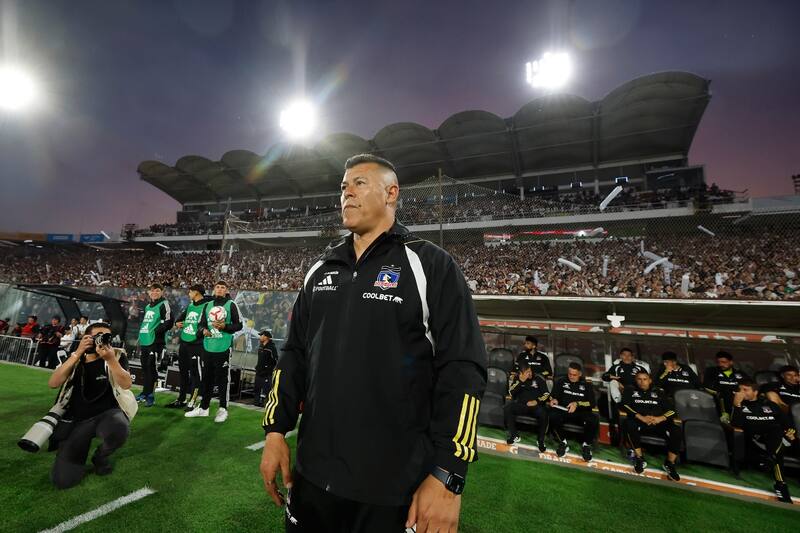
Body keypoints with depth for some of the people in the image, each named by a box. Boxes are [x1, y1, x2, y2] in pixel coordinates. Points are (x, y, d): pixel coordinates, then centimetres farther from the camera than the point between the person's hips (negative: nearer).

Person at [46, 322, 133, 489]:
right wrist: (78, 353, -19)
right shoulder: (76, 358, 6)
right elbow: (53, 383, -11)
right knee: (63, 480, -11)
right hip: (76, 420, 2)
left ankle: (101, 456, -1)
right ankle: (79, 450, 24)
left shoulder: (116, 356, -4)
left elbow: (126, 384, -19)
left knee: (118, 429, -39)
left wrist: (110, 359, -30)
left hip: (108, 413, -2)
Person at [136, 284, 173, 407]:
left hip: (155, 342, -8)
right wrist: (141, 337, 21)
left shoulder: (164, 305, -6)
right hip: (144, 342, 8)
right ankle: (145, 392, 29)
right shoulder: (148, 307, 20)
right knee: (145, 368, 16)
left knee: (151, 368, -8)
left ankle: (150, 395, -1)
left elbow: (168, 323, -14)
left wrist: (156, 331, -18)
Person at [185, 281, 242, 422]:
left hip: (223, 348, -5)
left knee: (222, 379, 0)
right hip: (208, 347, 5)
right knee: (207, 378, 14)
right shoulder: (207, 305, 14)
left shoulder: (231, 305, -2)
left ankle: (223, 409, 10)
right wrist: (203, 330, -5)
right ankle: (203, 407, 27)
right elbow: (201, 323, 16)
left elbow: (238, 325, -4)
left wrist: (224, 326, -19)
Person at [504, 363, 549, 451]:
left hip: (536, 405, -2)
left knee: (543, 414, -34)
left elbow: (546, 394, 3)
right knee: (507, 408, -24)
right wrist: (520, 381, -16)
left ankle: (541, 440, -12)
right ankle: (514, 436, -10)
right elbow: (511, 393, -5)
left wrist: (537, 401, -14)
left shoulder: (539, 379, 0)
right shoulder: (517, 378, 6)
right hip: (521, 405, 2)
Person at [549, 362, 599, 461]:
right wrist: (553, 400, -15)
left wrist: (577, 404, -14)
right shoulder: (561, 382, 14)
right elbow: (553, 395, 10)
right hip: (564, 411, 0)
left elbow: (593, 403, 2)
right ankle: (562, 442, -9)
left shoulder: (587, 385, 13)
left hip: (581, 413, 0)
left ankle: (586, 445, -8)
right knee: (553, 416, -34)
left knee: (594, 418, -34)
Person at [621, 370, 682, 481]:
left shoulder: (659, 392, 19)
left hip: (658, 422, 2)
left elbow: (672, 409, 8)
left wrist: (661, 418, -14)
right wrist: (641, 417, -17)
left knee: (677, 431, -27)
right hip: (639, 421, -2)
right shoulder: (630, 390, 14)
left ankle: (670, 463, -10)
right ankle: (639, 458, -20)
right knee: (629, 424, -35)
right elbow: (625, 406, -2)